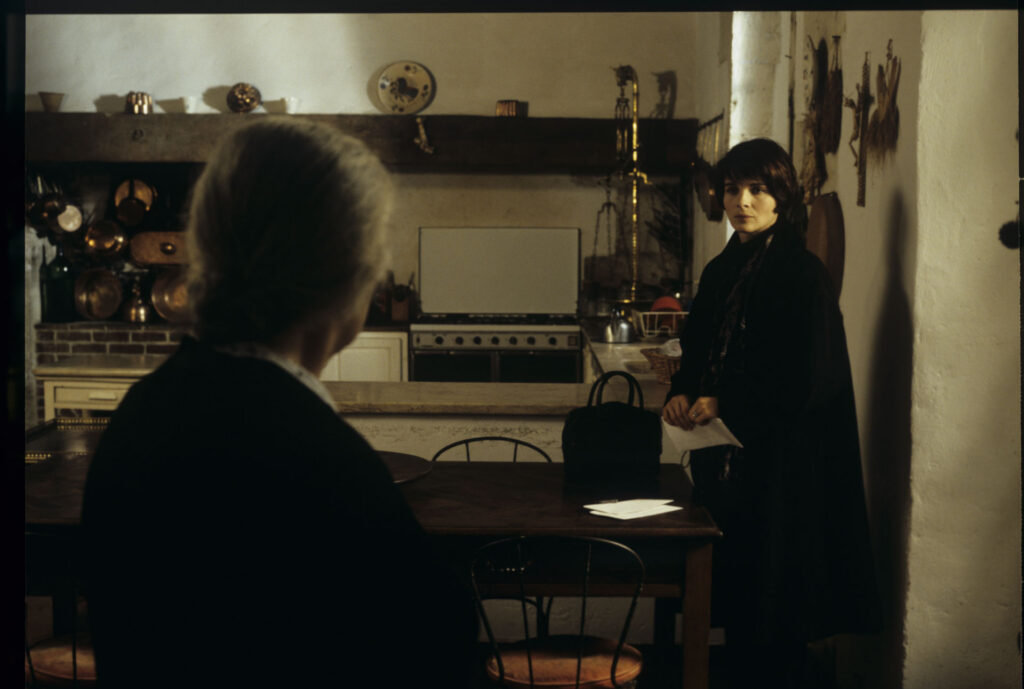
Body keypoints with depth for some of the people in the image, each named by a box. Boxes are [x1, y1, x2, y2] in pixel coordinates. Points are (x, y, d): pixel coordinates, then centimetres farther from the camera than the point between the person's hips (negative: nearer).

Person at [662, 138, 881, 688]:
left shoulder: (804, 276, -11)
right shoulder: (722, 271, 11)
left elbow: (808, 381, -16)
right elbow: (698, 353, 19)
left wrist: (724, 406, -15)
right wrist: (683, 395, -2)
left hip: (780, 463, -7)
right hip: (727, 461, 7)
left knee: (771, 604, -1)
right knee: (734, 592, 11)